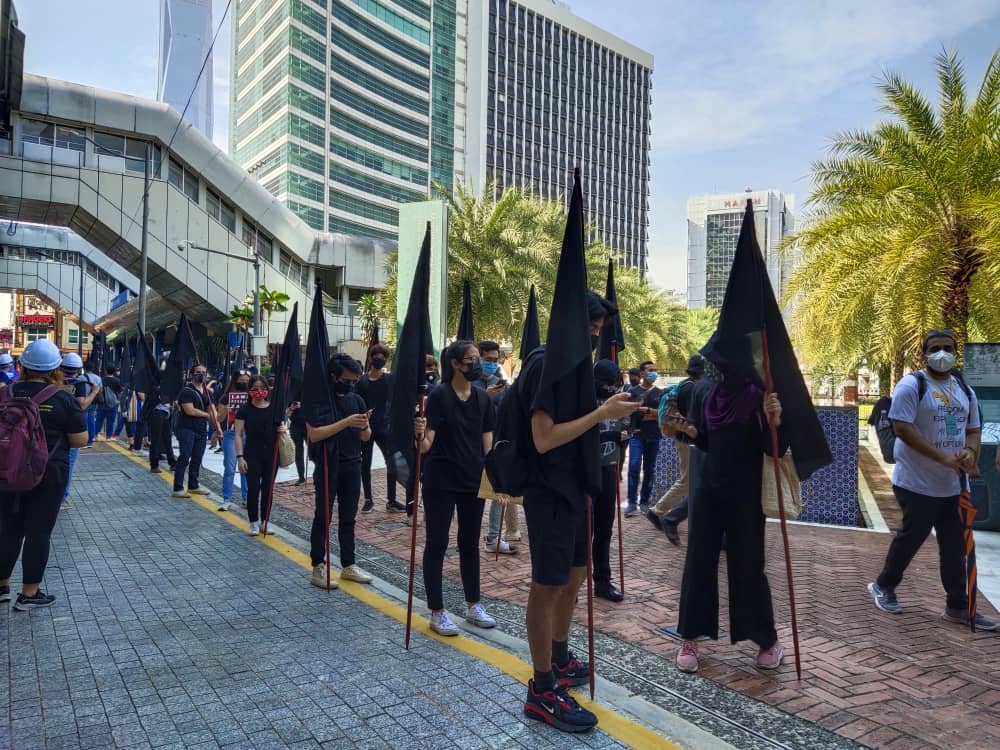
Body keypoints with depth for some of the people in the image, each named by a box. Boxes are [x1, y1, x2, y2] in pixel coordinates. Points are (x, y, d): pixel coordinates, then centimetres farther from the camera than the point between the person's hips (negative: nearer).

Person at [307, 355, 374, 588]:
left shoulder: (357, 400, 6)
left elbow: (366, 437, 10)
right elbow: (313, 435, -19)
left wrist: (364, 426, -14)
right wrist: (346, 422, -25)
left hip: (352, 467, 5)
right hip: (327, 467, -5)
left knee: (348, 518, 12)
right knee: (322, 518, 3)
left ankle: (348, 565, 21)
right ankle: (318, 568, 11)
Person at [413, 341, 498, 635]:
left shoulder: (482, 397, 5)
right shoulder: (439, 395, -12)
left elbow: (487, 442, 8)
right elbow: (427, 445, -16)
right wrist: (420, 434, -38)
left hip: (474, 480, 6)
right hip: (441, 480, -5)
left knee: (470, 543, 15)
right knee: (437, 543, 4)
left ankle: (474, 606, 27)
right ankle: (437, 612, 15)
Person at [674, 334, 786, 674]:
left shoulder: (760, 394, -11)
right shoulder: (703, 391, 2)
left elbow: (775, 450, -11)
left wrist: (774, 422, -29)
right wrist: (689, 431, -8)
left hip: (746, 493, -4)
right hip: (708, 487, 4)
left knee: (747, 566, 4)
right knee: (698, 562, 4)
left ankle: (768, 640, 24)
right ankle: (690, 638, 15)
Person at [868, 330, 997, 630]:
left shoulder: (965, 391, 11)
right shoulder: (912, 385, -12)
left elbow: (974, 429, 14)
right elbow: (902, 428, -20)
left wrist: (970, 452, -10)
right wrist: (944, 458, -23)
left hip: (954, 485, 7)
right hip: (917, 483, -6)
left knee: (955, 545, 10)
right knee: (911, 537, 5)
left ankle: (958, 606, 21)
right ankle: (884, 586, 25)